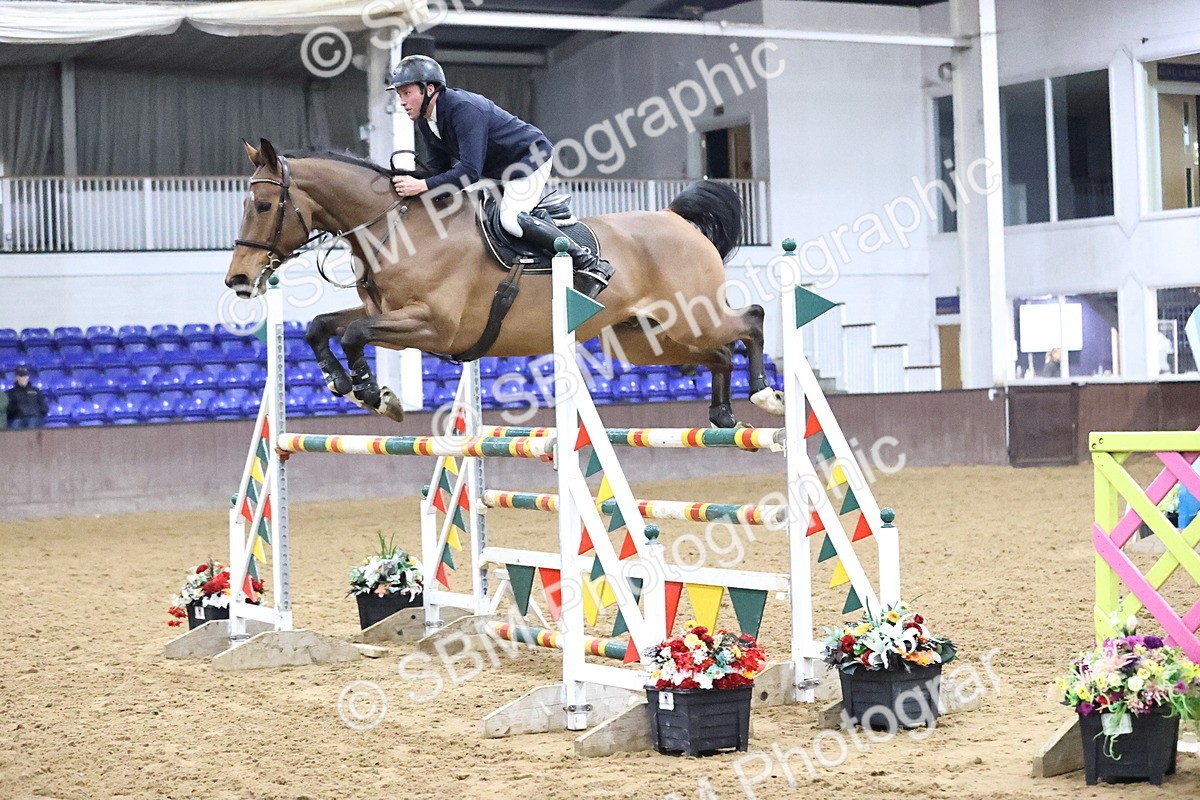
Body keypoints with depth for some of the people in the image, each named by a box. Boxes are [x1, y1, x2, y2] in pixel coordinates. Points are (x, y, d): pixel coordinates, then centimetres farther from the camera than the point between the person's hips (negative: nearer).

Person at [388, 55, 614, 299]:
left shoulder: (463, 108, -32)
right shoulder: (425, 122, -3)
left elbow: (470, 170, -38)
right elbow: (440, 168, 4)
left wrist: (422, 186, -41)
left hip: (531, 156, -10)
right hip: (495, 173, 10)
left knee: (510, 218, -29)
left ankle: (590, 264, -22)